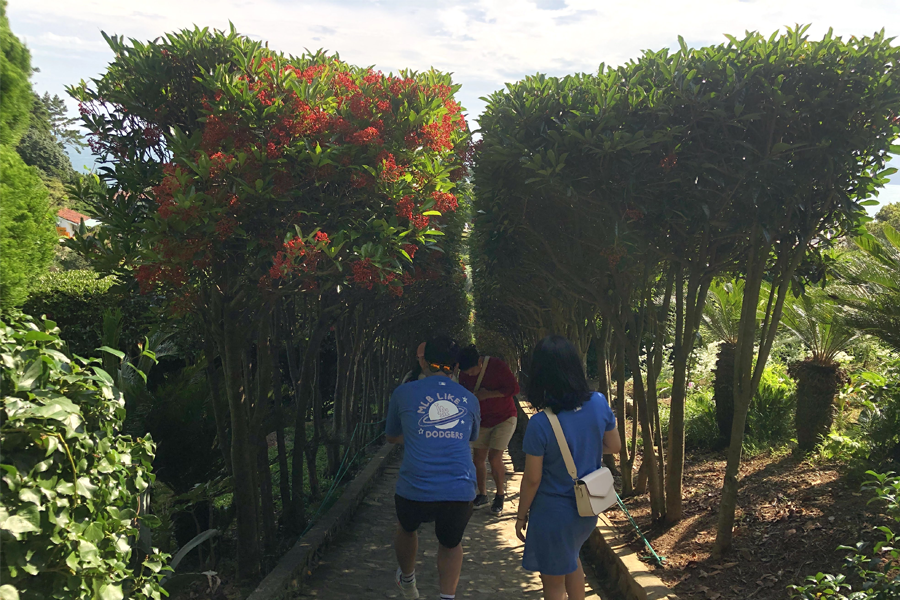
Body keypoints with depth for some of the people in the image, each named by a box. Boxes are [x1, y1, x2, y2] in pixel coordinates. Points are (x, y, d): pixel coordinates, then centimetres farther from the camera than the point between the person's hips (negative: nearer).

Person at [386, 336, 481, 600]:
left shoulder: (403, 393, 2)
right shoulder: (470, 400, 9)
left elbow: (392, 437, 17)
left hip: (415, 490, -1)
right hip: (460, 491, 1)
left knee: (406, 529, 31)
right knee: (451, 543, 27)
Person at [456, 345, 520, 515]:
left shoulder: (497, 366, -20)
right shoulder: (464, 374, -6)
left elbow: (514, 388, -20)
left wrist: (488, 394, -24)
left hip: (504, 418, -5)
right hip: (482, 420, 5)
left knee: (494, 457, -12)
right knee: (478, 458, 4)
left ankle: (500, 495, 6)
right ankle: (482, 494, 21)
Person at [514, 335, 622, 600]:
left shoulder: (540, 425, -28)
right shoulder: (599, 403, -14)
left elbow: (532, 479, -18)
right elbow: (614, 446, 1)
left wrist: (521, 516, -3)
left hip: (554, 514, -5)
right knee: (571, 558, 33)